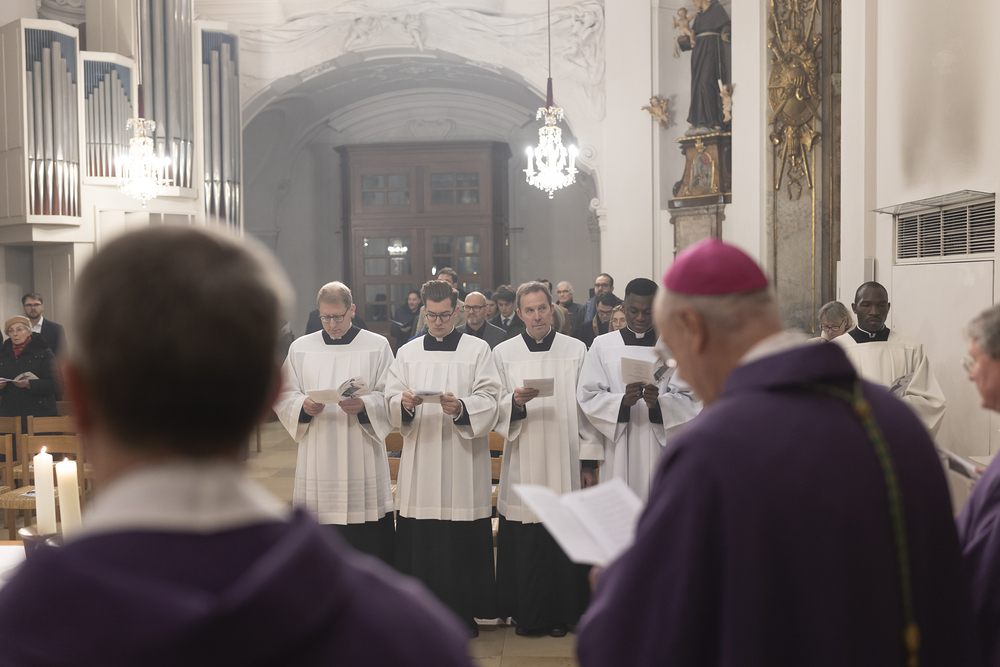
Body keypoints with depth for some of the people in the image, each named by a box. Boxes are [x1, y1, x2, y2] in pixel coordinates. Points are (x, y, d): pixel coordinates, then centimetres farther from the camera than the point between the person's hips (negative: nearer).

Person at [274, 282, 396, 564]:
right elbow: (283, 396, 8)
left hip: (363, 458, -2)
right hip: (317, 460, 2)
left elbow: (390, 397, 0)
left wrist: (364, 405, -20)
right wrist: (303, 406, -13)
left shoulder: (378, 346, 4)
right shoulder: (300, 348, 10)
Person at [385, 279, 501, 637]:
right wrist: (404, 403, -15)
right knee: (420, 538, 0)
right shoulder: (407, 353, 13)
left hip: (464, 459, -2)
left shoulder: (478, 350, 5)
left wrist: (462, 407, -22)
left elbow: (489, 400, -3)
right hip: (420, 459, 2)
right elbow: (391, 400, 8)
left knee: (464, 539, -2)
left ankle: (463, 612, 10)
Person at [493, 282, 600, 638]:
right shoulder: (503, 353, 6)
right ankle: (527, 615, 14)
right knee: (523, 545, 0)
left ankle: (561, 614, 15)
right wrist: (515, 402, -18)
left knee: (564, 542, 2)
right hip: (522, 465, 0)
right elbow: (495, 411, 4)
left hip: (565, 465, 0)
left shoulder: (576, 350, 5)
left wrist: (589, 459, -1)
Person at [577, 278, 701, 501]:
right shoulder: (603, 345, 6)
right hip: (618, 452, 0)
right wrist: (622, 401, -18)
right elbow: (588, 396, 0)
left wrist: (659, 403, -19)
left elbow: (690, 399, 0)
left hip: (660, 449, 0)